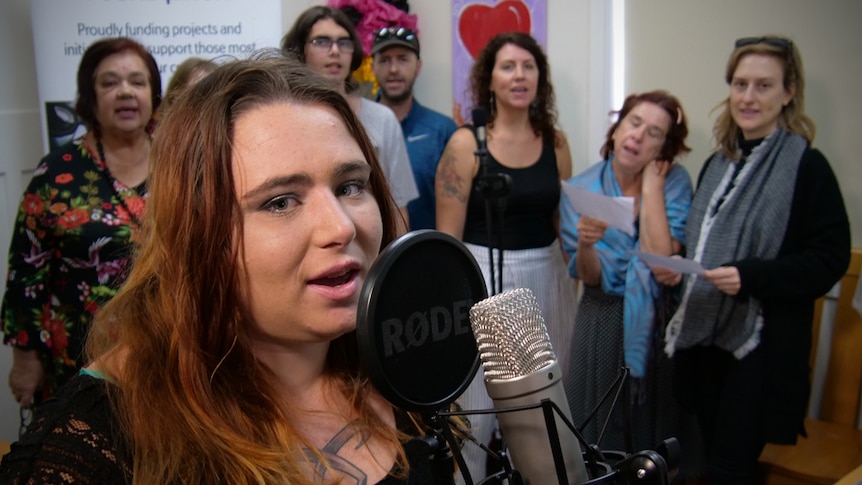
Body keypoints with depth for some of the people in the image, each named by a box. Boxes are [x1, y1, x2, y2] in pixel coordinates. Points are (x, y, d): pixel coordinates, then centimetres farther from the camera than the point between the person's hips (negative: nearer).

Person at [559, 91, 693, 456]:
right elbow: (591, 278, -9)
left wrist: (651, 186, -16)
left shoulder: (675, 182, -7)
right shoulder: (580, 189, -6)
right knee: (597, 430, 10)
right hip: (602, 321, 0)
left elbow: (660, 260, -21)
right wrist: (585, 245, -29)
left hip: (656, 323, 0)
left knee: (654, 425, 12)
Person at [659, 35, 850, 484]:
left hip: (763, 343, -6)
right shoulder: (718, 163, 11)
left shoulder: (807, 167, -9)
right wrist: (677, 269, 2)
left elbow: (830, 259, -13)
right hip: (704, 334, 6)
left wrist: (750, 276, -23)